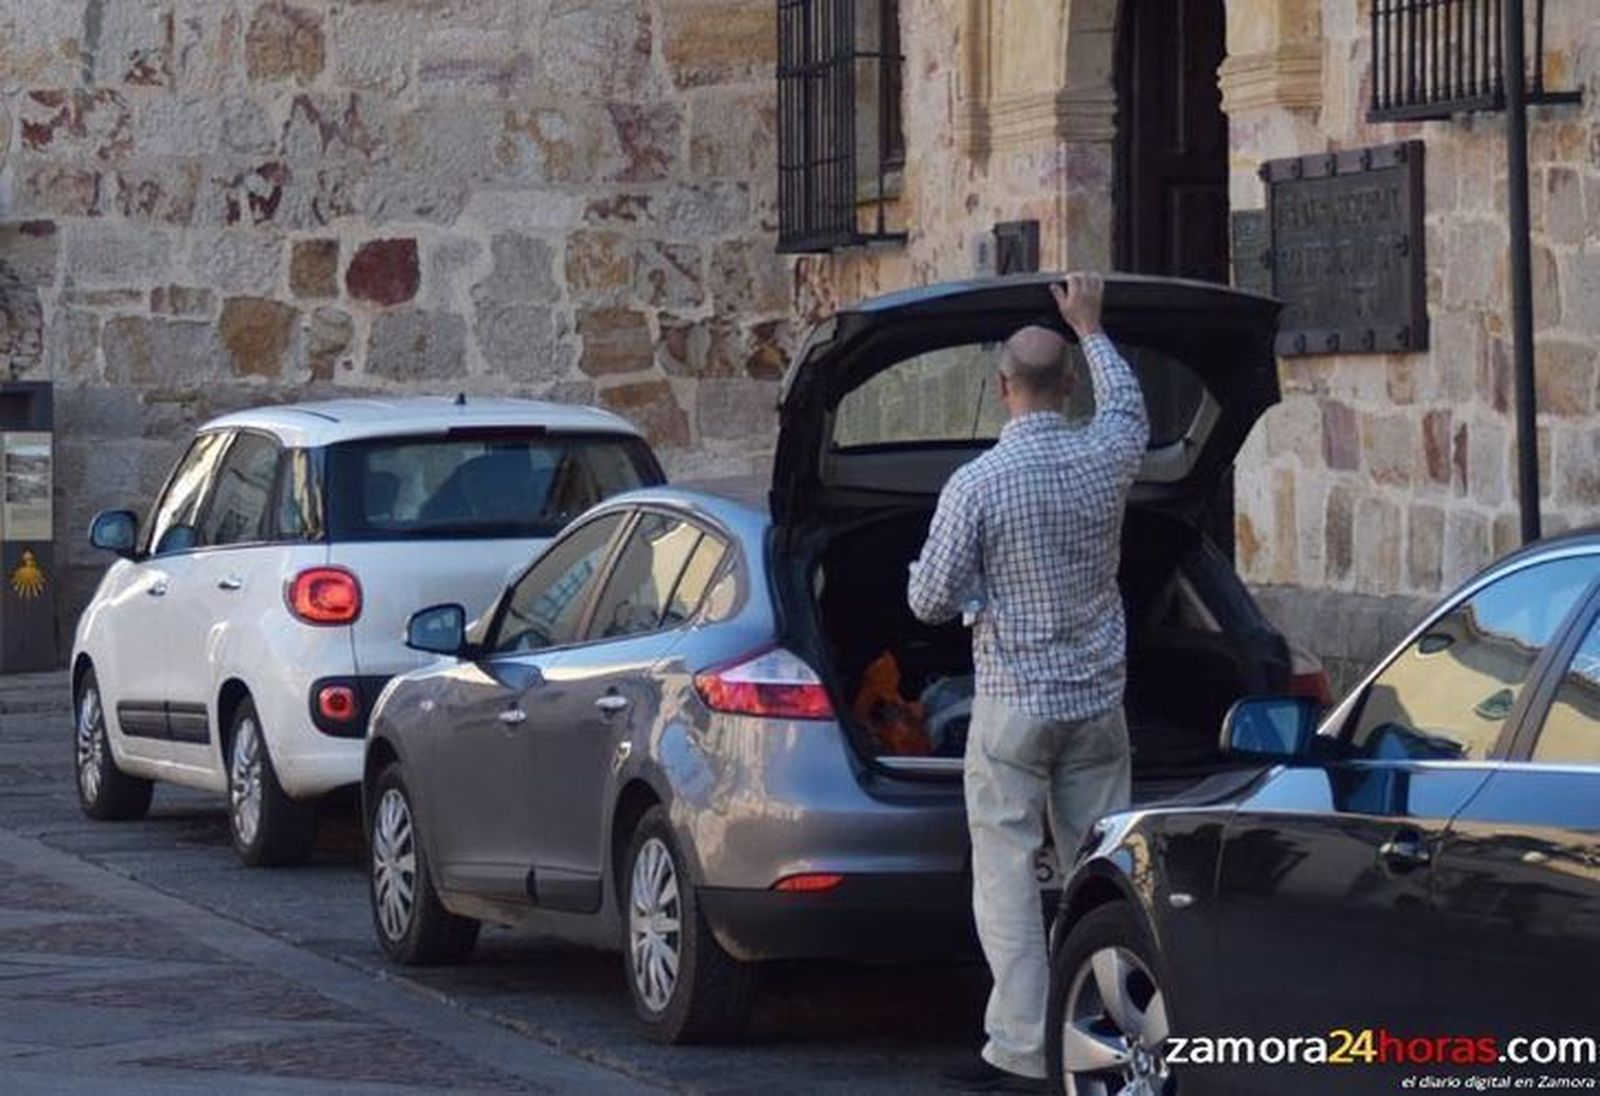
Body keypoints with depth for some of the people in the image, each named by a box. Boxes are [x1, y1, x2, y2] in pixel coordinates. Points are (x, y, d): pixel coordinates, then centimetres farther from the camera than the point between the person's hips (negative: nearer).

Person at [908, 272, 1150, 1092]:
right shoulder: (1105, 458, -1)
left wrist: (949, 581, 14)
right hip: (1098, 699, 4)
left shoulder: (975, 484, -14)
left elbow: (931, 602, -9)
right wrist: (1088, 328, 37)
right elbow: (1127, 403, 24)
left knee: (1007, 872, -1)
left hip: (1015, 703, -4)